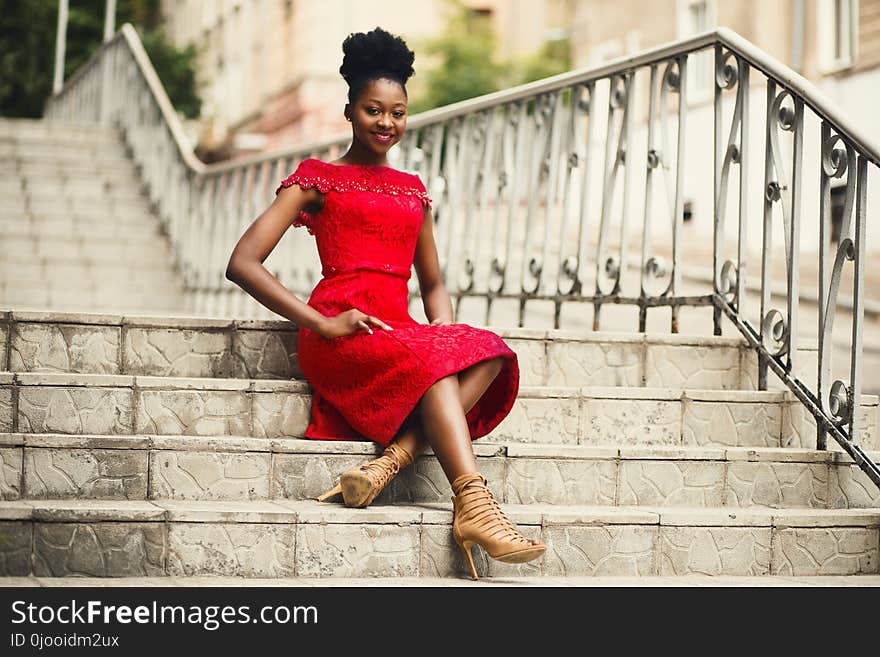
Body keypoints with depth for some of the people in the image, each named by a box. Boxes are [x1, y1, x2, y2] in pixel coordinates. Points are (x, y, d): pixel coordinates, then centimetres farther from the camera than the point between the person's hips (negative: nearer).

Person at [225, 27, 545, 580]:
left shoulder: (412, 191, 25)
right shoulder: (317, 180, 10)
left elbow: (433, 282, 29)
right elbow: (243, 264, -1)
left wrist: (444, 328, 3)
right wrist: (321, 323, -12)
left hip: (401, 330, 5)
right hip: (341, 337, -5)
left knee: (488, 351, -28)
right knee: (429, 362, -36)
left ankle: (392, 461, -42)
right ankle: (475, 510, -46)